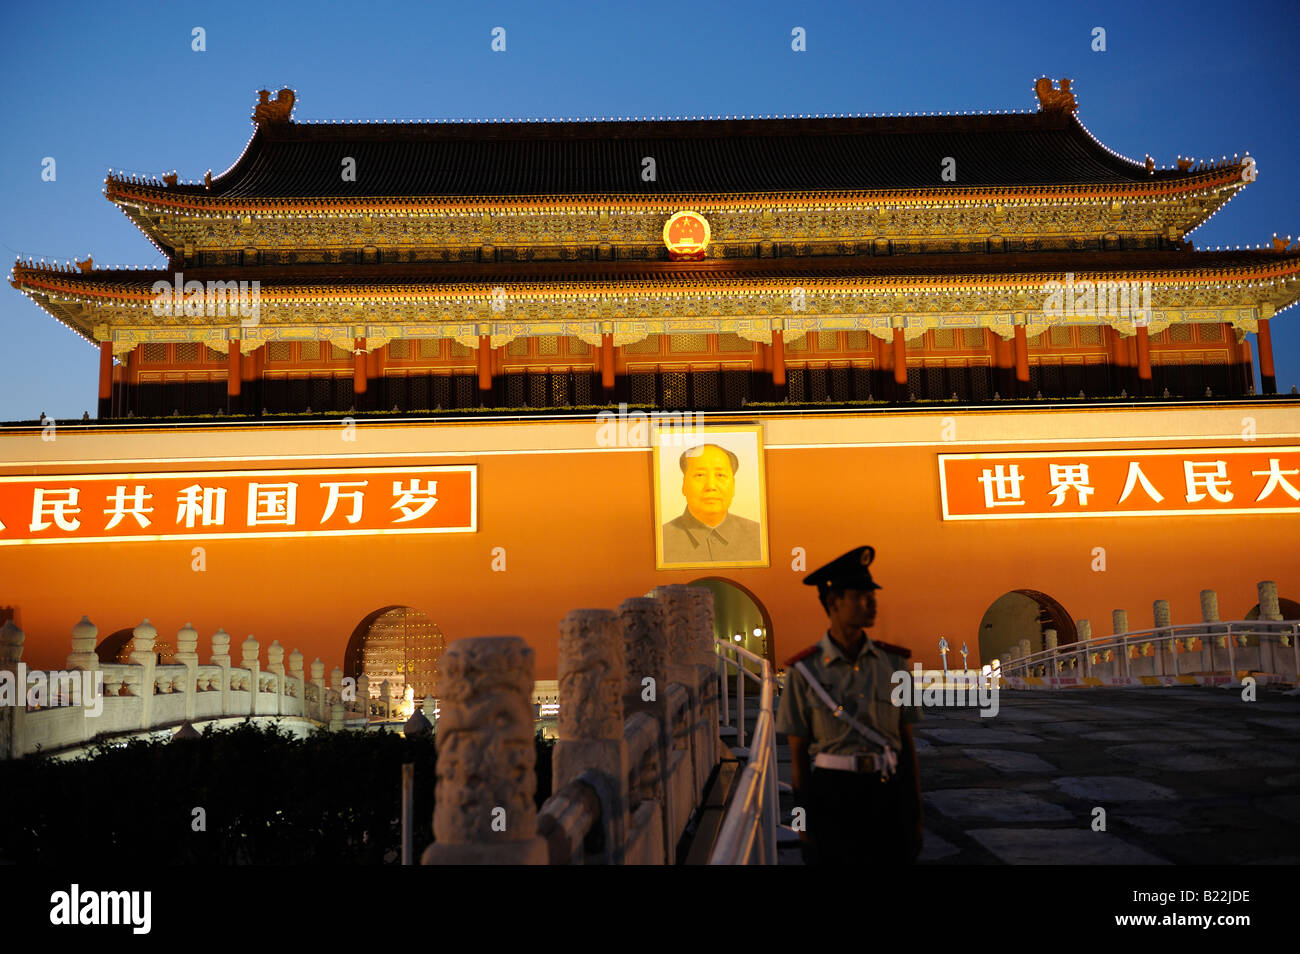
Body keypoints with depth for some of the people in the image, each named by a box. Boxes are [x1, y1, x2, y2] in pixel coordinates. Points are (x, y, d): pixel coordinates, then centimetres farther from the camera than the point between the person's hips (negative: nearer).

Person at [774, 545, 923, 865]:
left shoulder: (893, 663, 2)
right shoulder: (804, 670, -6)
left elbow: (906, 742, 6)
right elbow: (798, 754, -2)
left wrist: (916, 814, 6)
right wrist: (803, 826, -2)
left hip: (889, 794, 2)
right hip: (831, 798, -2)